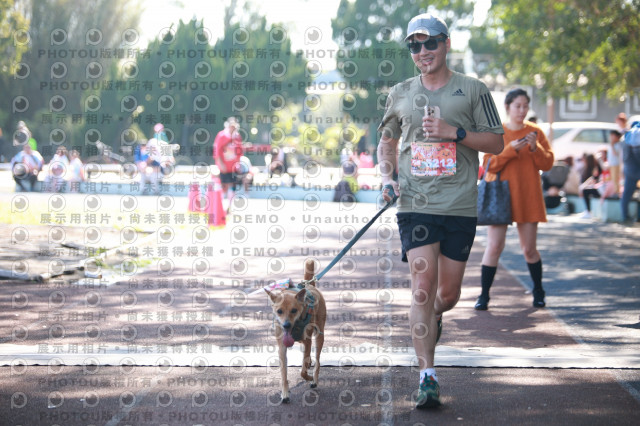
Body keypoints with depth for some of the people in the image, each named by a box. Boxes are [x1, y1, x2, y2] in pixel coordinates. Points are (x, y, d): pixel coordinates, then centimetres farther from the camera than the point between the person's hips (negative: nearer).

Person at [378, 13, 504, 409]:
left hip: (460, 206, 0)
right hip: (415, 205, 1)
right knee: (423, 283, -12)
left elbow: (496, 141, 2)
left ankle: (434, 317, 44)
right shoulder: (401, 93, 11)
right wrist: (388, 176, 5)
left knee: (449, 293, 6)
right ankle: (428, 376, -11)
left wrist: (454, 132, -13)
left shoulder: (473, 90, 3)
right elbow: (387, 140, 23)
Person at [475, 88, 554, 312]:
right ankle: (484, 295, -2)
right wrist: (510, 150, -19)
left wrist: (535, 148, -14)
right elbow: (489, 165, -6)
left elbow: (547, 164, 3)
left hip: (528, 198, 2)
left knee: (529, 249, 6)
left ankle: (538, 292, 25)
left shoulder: (535, 132, 7)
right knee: (494, 246, -9)